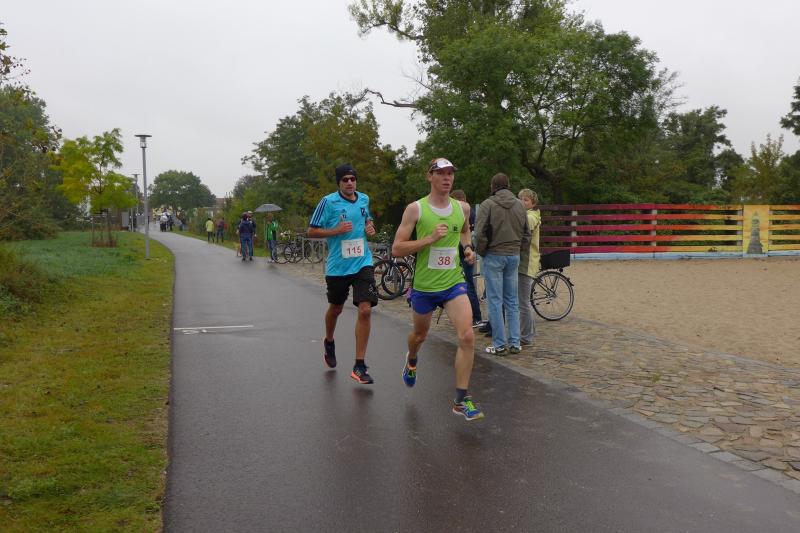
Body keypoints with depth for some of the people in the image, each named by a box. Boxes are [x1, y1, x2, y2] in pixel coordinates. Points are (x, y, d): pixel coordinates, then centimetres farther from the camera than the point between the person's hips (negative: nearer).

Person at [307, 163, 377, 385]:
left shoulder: (364, 199, 6)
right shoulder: (328, 202, -8)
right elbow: (312, 231, -5)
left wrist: (370, 227, 3)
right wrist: (336, 230, -18)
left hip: (363, 263, 2)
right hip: (337, 265, -2)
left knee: (365, 310, -12)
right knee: (336, 308, 17)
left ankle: (359, 366, -5)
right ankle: (329, 342, 51)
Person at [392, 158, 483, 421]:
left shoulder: (463, 207, 3)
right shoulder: (415, 209, -9)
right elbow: (397, 249, -13)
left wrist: (468, 247, 6)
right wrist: (431, 238, -23)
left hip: (454, 283, 2)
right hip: (424, 286, -2)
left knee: (467, 337, -15)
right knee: (420, 334, 20)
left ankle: (461, 400, -5)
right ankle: (412, 360, 57)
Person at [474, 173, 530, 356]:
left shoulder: (488, 204, -8)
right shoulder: (519, 205, 8)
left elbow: (479, 233, -13)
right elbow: (527, 234, 11)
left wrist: (482, 252, 1)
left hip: (494, 256, -5)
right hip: (514, 256, 5)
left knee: (495, 301, 0)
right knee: (512, 301, 11)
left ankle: (499, 344, 1)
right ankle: (515, 343, 12)